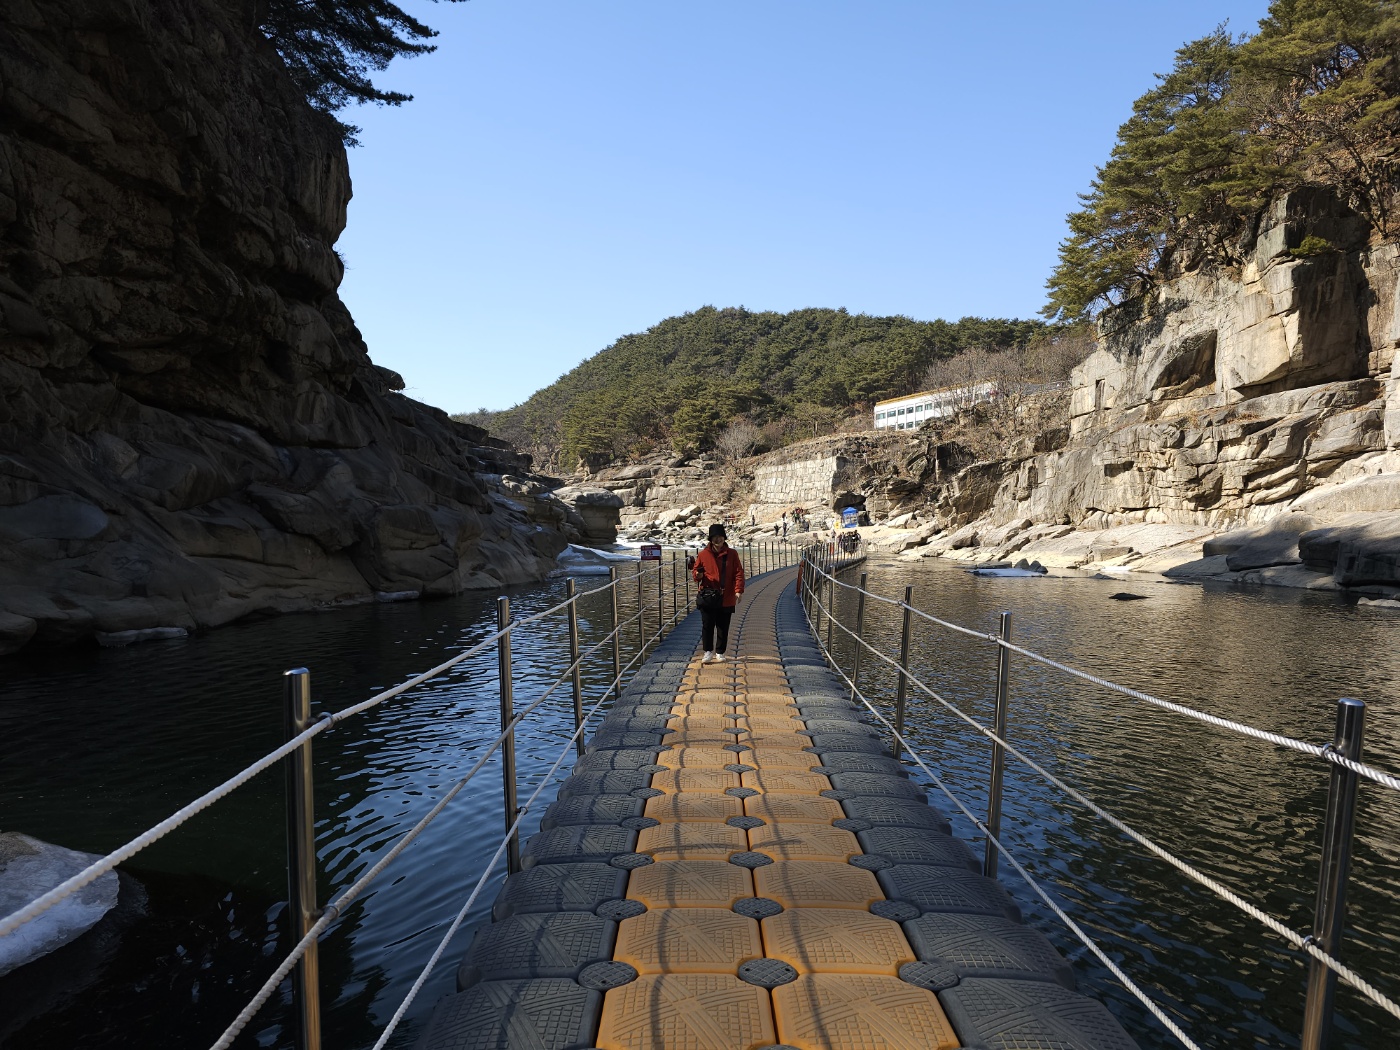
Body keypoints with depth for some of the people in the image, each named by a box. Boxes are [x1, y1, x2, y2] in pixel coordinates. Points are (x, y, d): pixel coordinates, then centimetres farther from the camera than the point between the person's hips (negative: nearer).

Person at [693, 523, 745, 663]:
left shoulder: (732, 554, 2)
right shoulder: (703, 554, 1)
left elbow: (739, 573, 0)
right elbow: (696, 570, 11)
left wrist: (738, 590, -11)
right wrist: (698, 576, -13)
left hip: (726, 599, 1)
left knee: (723, 627, 9)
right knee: (707, 625, 0)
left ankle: (720, 652, 23)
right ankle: (708, 652, 13)